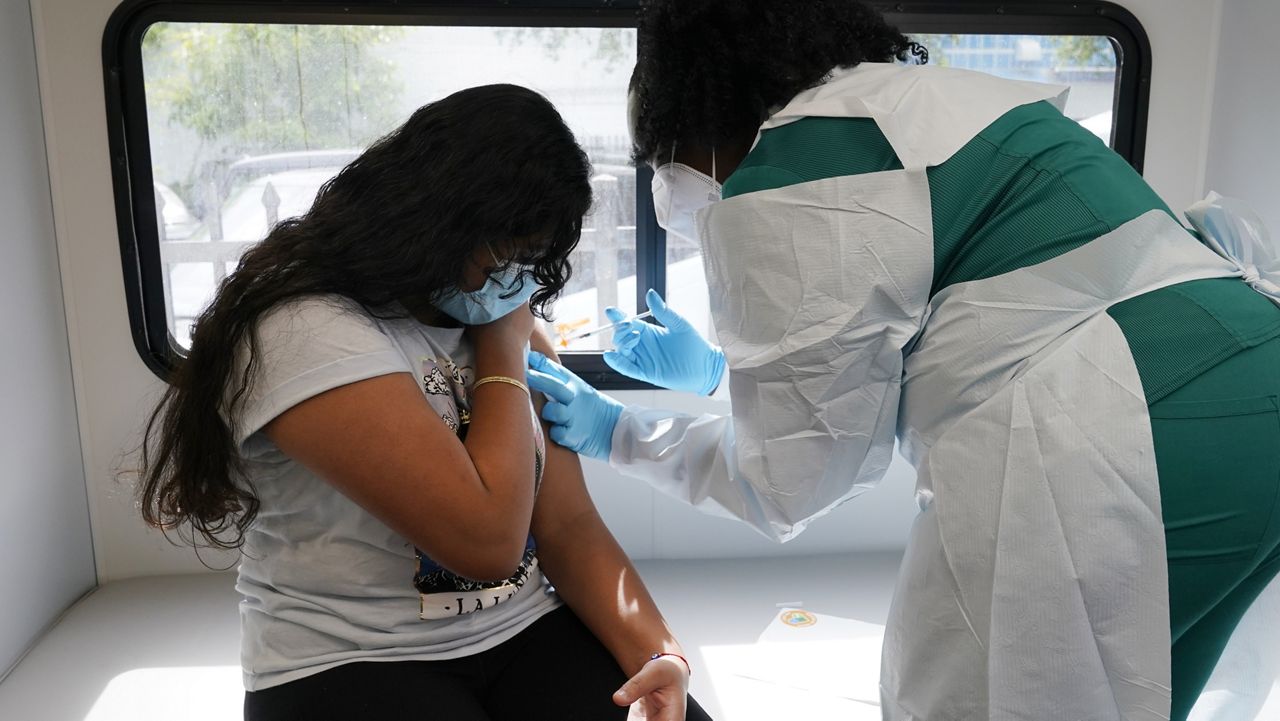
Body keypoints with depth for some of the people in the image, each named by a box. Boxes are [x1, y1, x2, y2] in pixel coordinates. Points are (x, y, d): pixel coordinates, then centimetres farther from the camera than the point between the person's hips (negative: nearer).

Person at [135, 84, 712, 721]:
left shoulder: (511, 330, 7)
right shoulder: (308, 333, -18)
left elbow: (568, 527, 2)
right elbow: (486, 541, -23)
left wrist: (657, 651, -13)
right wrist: (502, 355, -13)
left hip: (530, 638, 5)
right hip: (346, 666, -5)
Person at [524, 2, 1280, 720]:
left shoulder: (782, 196, -9)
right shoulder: (922, 97, 19)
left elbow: (790, 475, -1)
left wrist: (619, 434, 13)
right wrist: (719, 366, 37)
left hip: (1107, 464, -10)